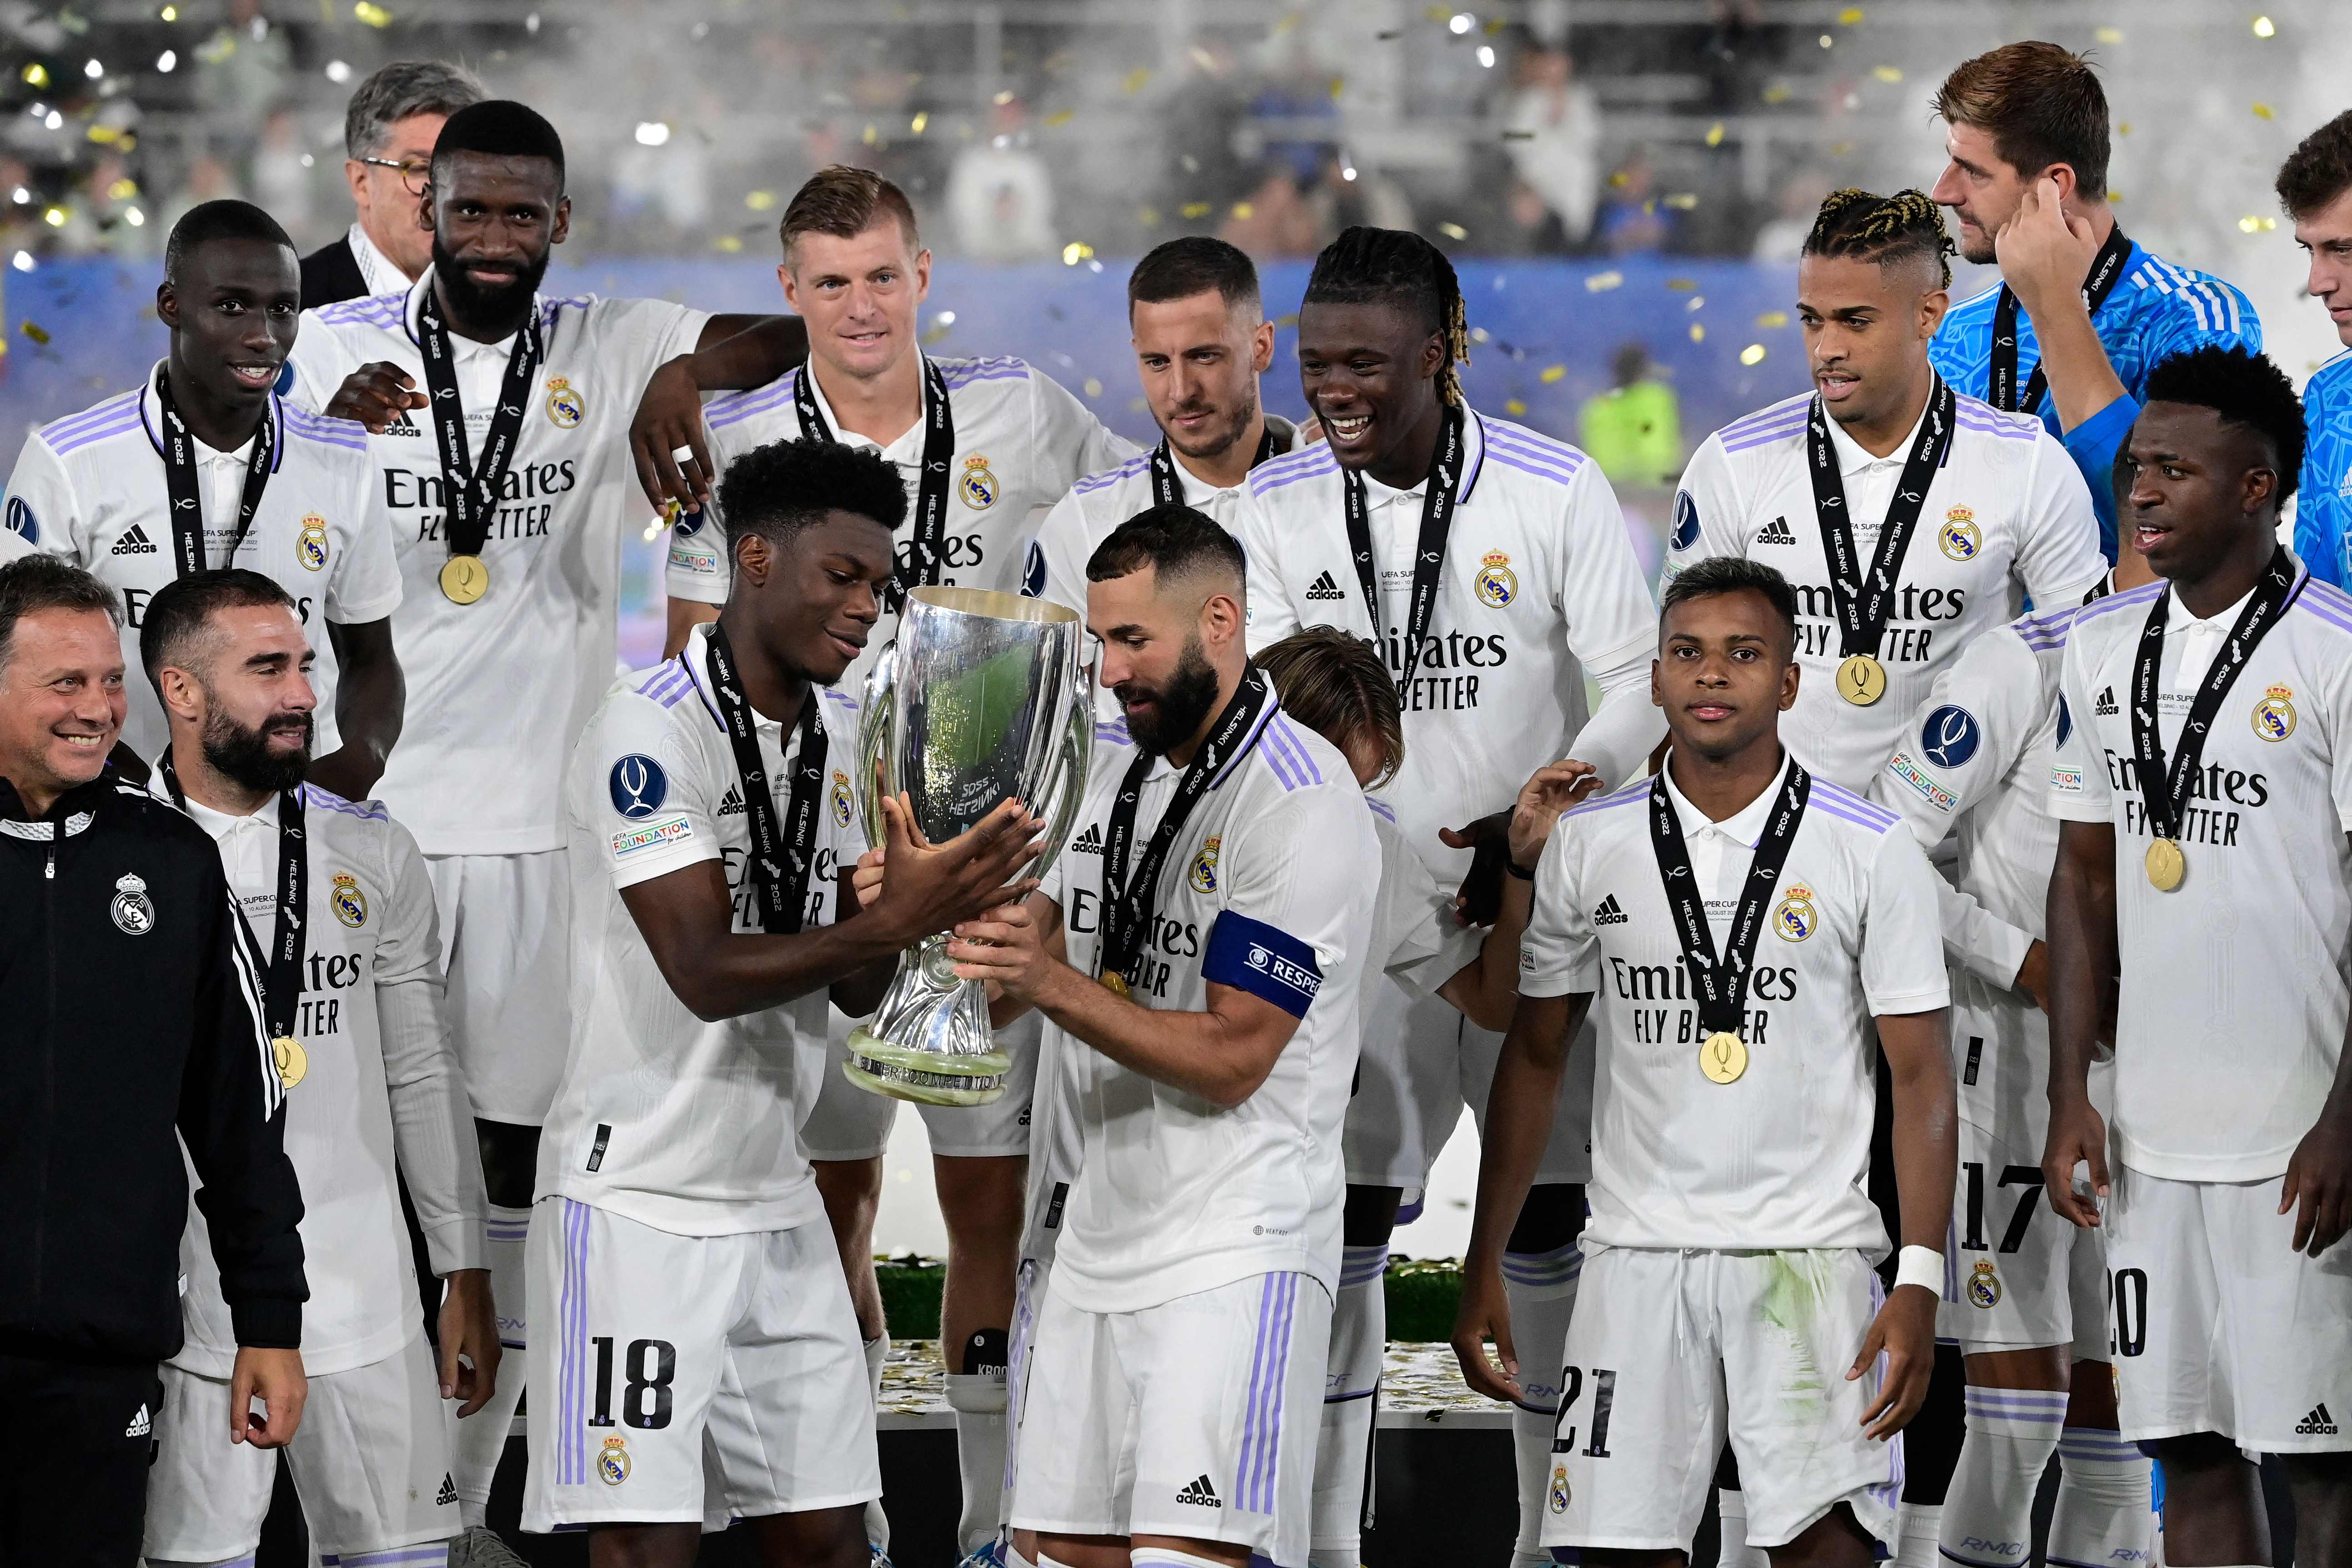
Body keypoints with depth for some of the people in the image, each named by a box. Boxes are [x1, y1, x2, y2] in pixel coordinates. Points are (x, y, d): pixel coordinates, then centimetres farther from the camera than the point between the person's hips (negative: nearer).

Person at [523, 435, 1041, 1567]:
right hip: (640, 1203, -8)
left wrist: (924, 895, -12)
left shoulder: (836, 733, 11)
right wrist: (893, 922, -30)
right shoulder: (652, 726, -14)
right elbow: (705, 973, -22)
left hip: (775, 1201, 8)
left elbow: (852, 986, 8)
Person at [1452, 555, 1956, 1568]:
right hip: (1636, 1251, 2)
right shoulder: (1587, 846, 7)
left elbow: (1919, 1075, 0)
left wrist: (1921, 1278, -10)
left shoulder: (1871, 852, 0)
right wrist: (1483, 1266, 10)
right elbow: (1535, 1058, 14)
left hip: (1811, 1253, -2)